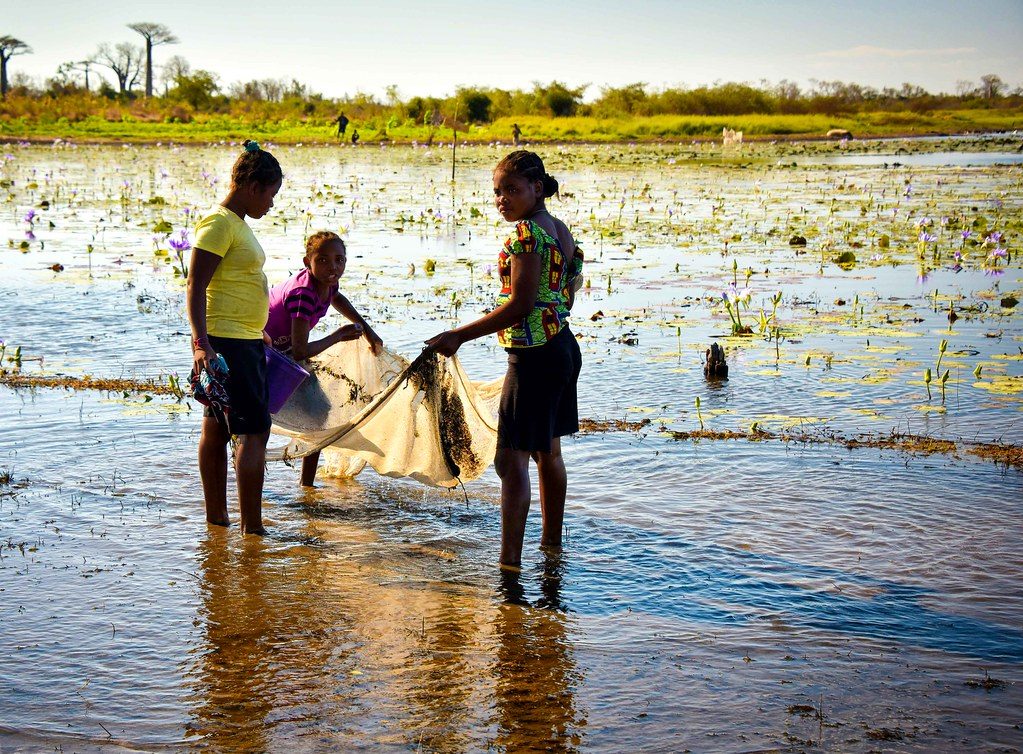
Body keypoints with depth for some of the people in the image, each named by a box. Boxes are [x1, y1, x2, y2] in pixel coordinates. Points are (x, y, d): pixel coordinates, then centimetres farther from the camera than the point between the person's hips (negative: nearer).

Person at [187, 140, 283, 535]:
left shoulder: (237, 223, 17)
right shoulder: (218, 223, -14)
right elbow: (196, 286, -19)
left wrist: (258, 335, 32)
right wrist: (200, 344, -29)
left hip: (245, 342, 10)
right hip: (226, 343, -10)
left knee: (216, 428, 13)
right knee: (254, 430, -11)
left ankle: (216, 517, 19)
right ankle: (252, 528, -10)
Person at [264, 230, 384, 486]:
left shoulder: (326, 281, -9)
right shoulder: (304, 294, -35)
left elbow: (335, 297, 21)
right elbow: (300, 351, -38)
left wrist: (367, 330, 15)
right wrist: (339, 335, -24)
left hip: (283, 350, 9)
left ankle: (307, 485, 14)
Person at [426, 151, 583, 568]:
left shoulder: (528, 232, -17)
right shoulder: (560, 230, 12)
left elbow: (521, 304, -22)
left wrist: (459, 335, -19)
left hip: (534, 354, -10)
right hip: (563, 347, 10)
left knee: (511, 459, -9)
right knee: (547, 452, 20)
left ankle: (509, 561, -11)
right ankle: (552, 543, 32)